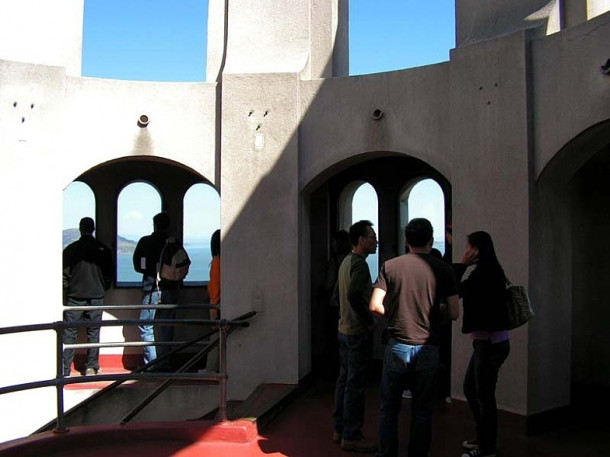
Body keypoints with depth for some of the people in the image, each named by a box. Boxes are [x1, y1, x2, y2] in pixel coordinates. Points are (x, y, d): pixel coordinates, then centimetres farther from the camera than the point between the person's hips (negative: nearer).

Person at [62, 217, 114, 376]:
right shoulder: (103, 249, 0)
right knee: (93, 332, 9)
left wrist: (67, 288, 13)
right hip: (96, 296, 1)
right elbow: (110, 273, 5)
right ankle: (91, 367, 10)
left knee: (69, 333, 3)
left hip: (75, 296, -1)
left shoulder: (70, 249, -4)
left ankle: (64, 370, 1)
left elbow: (64, 273, -1)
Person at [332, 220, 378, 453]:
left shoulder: (346, 261, 13)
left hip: (344, 329, 10)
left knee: (344, 379, 15)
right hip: (358, 332, -10)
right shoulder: (360, 263, -18)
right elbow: (354, 295, -31)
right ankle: (351, 436, 7)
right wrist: (369, 320, -19)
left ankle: (339, 429, 25)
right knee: (355, 385, -2)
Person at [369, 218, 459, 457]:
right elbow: (454, 313, -4)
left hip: (397, 347, 0)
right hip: (428, 348, 0)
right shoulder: (443, 269, -3)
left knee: (388, 409, 13)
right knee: (422, 412, 13)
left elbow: (375, 306, -7)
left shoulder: (390, 266, -2)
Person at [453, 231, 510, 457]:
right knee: (470, 389, 20)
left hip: (490, 342, -10)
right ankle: (484, 438, 33)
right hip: (487, 341, 10)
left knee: (484, 395, 2)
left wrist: (462, 264, -9)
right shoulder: (489, 270, 10)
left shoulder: (484, 272, -19)